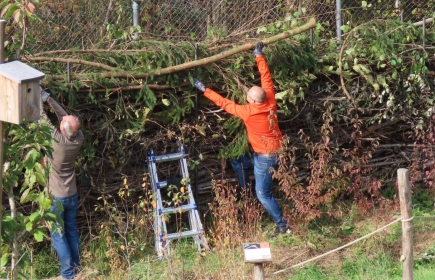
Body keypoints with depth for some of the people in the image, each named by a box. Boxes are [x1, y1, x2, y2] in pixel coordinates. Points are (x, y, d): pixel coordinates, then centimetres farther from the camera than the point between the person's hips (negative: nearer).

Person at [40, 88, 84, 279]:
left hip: (57, 197, -6)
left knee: (58, 234, 5)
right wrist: (48, 98, 1)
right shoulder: (79, 139, -12)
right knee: (71, 230, 20)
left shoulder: (57, 141, -26)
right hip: (72, 195, 6)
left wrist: (38, 100, -3)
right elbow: (64, 115, 0)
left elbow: (43, 119, -15)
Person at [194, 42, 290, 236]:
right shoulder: (271, 102, -11)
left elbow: (225, 103, -18)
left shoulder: (249, 112, -26)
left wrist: (205, 90, -10)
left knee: (263, 194, 3)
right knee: (238, 162, 25)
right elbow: (266, 78, -1)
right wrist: (259, 56, 7)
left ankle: (282, 225, 9)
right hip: (275, 152, 8)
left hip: (265, 157, -8)